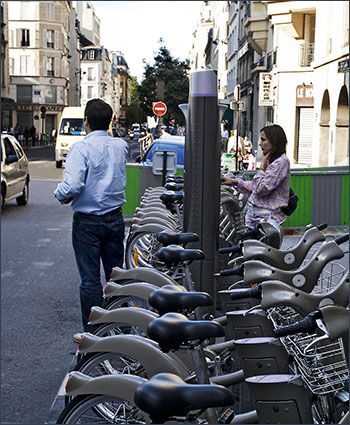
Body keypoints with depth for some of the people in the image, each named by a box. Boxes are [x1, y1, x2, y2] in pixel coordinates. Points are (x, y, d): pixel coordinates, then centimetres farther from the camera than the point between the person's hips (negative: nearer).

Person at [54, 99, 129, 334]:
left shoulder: (82, 148, -16)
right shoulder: (121, 146, 1)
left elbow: (72, 186, -24)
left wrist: (60, 194, -6)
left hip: (88, 221, -5)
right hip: (115, 218, 5)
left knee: (90, 279, 2)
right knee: (116, 275, 15)